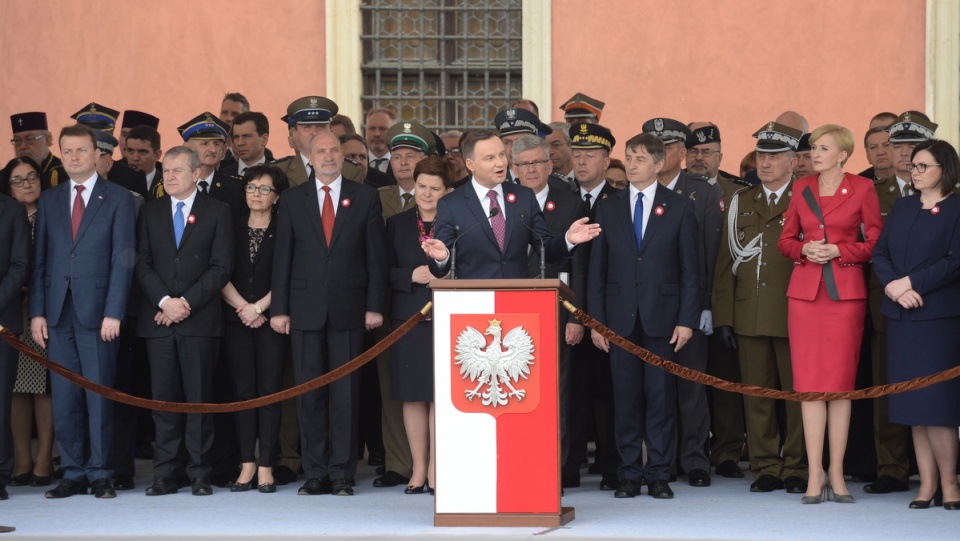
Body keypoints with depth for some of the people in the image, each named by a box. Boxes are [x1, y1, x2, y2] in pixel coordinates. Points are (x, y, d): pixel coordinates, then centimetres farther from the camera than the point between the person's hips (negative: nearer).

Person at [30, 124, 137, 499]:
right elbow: (39, 260, 11)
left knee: (99, 395, -2)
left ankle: (100, 474, 4)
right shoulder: (49, 201, 14)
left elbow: (123, 259, -3)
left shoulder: (118, 199, 3)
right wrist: (37, 312, 2)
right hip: (58, 312, 3)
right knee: (64, 398, 4)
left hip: (97, 312, -3)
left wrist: (114, 312, -11)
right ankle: (73, 474, 10)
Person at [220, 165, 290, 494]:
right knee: (243, 390, 1)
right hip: (236, 320, 3)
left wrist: (258, 307, -11)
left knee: (269, 390, -5)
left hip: (270, 320, -3)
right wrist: (242, 307, -7)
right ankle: (247, 465, 2)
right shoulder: (233, 231, 12)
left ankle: (266, 467, -4)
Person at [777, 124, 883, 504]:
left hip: (846, 291, -2)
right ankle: (815, 474, 1)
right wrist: (805, 249, -6)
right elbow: (785, 240, 14)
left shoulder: (862, 188, 2)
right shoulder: (801, 189, 11)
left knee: (841, 381, -2)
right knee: (809, 381, -2)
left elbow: (875, 242, 2)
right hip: (805, 290, 3)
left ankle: (836, 473, 3)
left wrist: (839, 251, -11)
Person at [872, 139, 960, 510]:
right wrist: (893, 286, -9)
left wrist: (909, 282, -13)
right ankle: (927, 482, 6)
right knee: (913, 401, 4)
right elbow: (879, 252, 9)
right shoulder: (903, 208, 16)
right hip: (900, 314, 6)